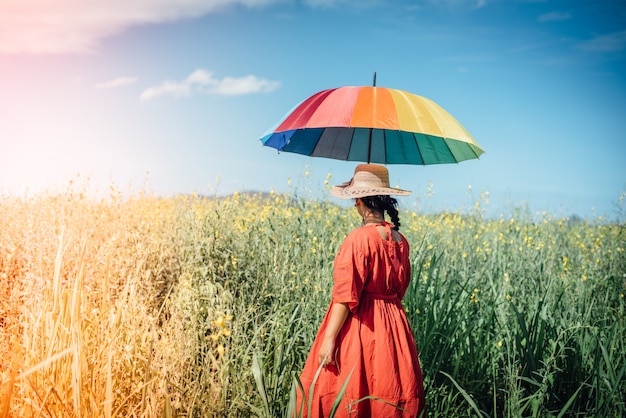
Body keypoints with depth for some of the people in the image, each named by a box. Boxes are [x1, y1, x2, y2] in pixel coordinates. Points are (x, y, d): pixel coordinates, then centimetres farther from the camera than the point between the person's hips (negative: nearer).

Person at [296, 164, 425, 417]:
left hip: (360, 326, -7)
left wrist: (329, 338, -16)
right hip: (393, 327, 7)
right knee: (387, 396, 14)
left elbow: (345, 295, -19)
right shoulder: (400, 240, 5)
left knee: (347, 393, 4)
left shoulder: (360, 238, -16)